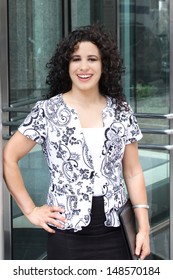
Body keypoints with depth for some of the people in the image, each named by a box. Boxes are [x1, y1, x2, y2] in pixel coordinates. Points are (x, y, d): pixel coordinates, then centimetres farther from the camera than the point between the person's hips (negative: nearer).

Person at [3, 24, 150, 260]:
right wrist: (30, 210, -4)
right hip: (68, 230, -2)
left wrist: (144, 227, 2)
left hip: (114, 230, 3)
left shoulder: (121, 111, 5)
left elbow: (133, 172, 8)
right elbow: (9, 157, -1)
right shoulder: (47, 111, -3)